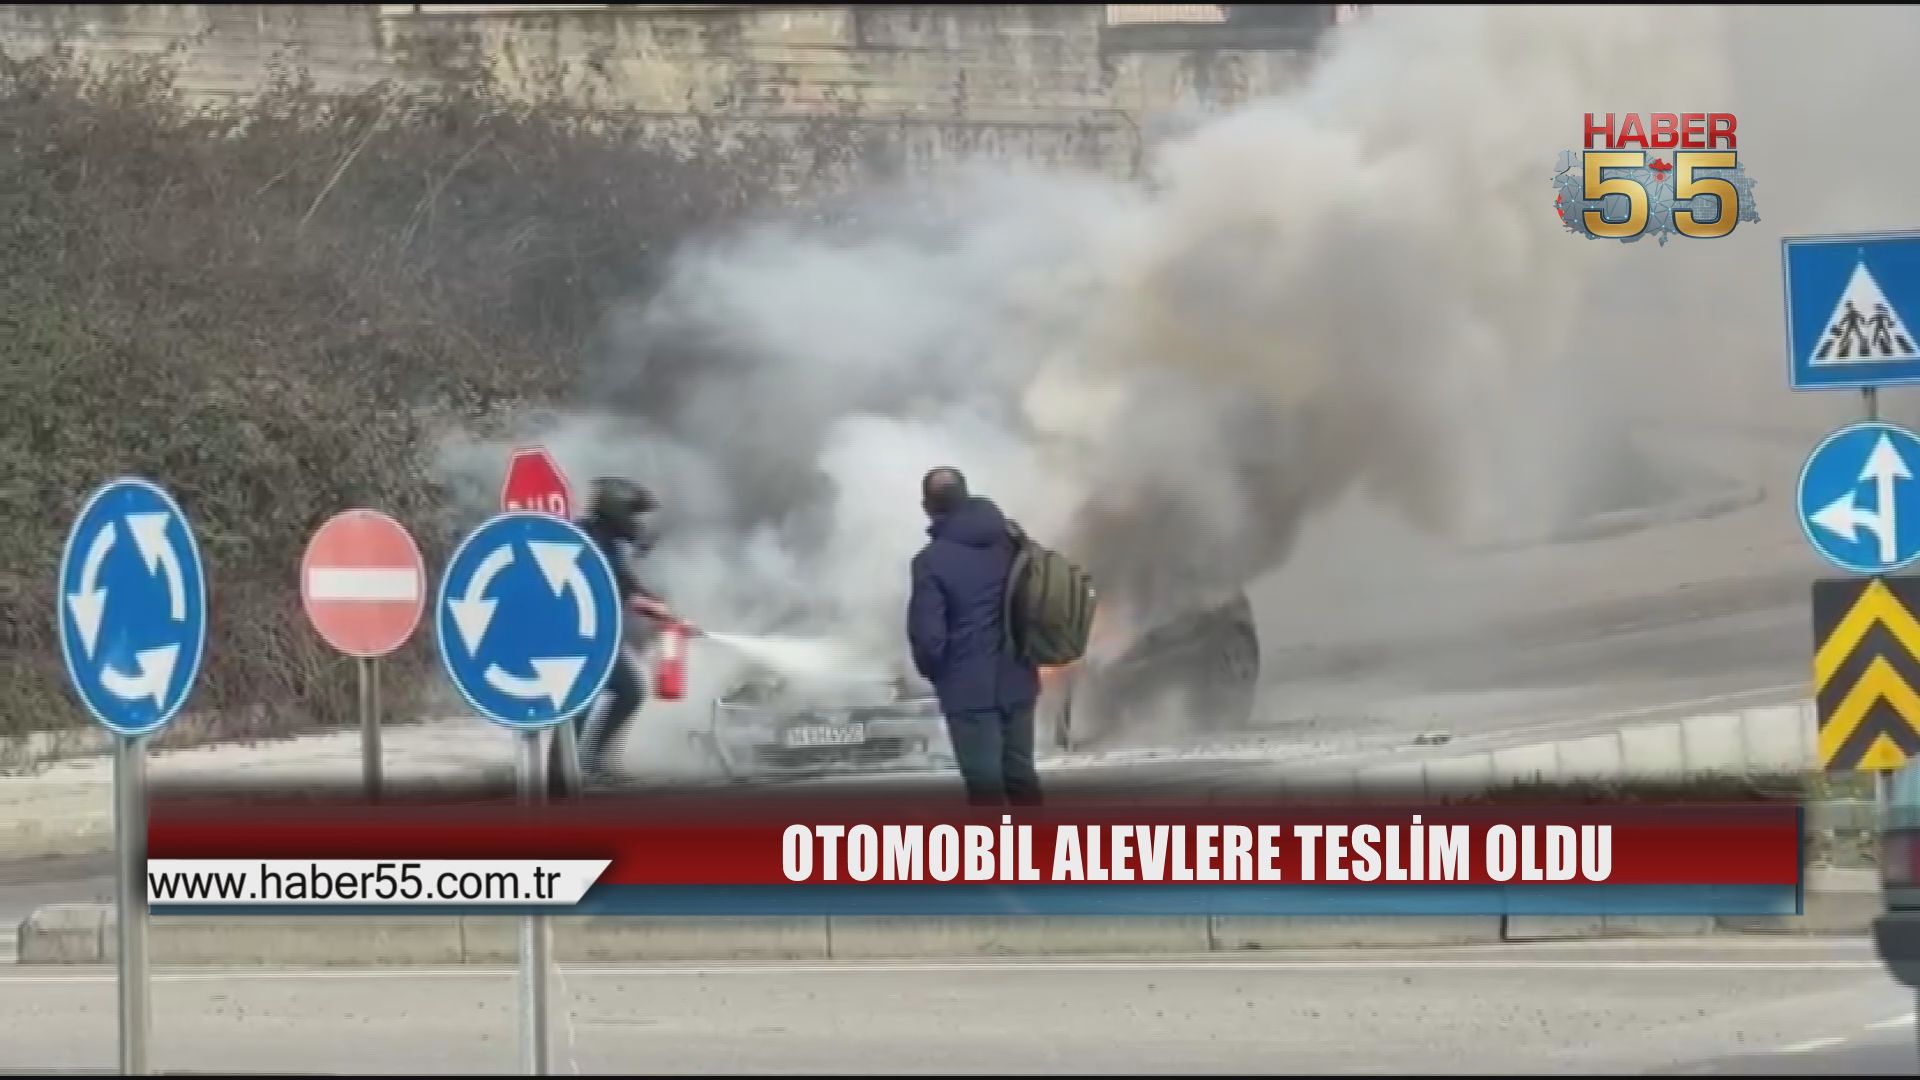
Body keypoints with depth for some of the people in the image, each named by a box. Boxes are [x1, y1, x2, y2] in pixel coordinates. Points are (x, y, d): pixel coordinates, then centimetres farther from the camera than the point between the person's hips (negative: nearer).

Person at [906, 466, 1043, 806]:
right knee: (1020, 774, 16)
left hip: (970, 688, -6)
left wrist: (933, 672, 3)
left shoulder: (932, 560, -14)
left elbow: (928, 634, -17)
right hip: (1017, 681, 6)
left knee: (985, 783, 0)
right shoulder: (1012, 544, 3)